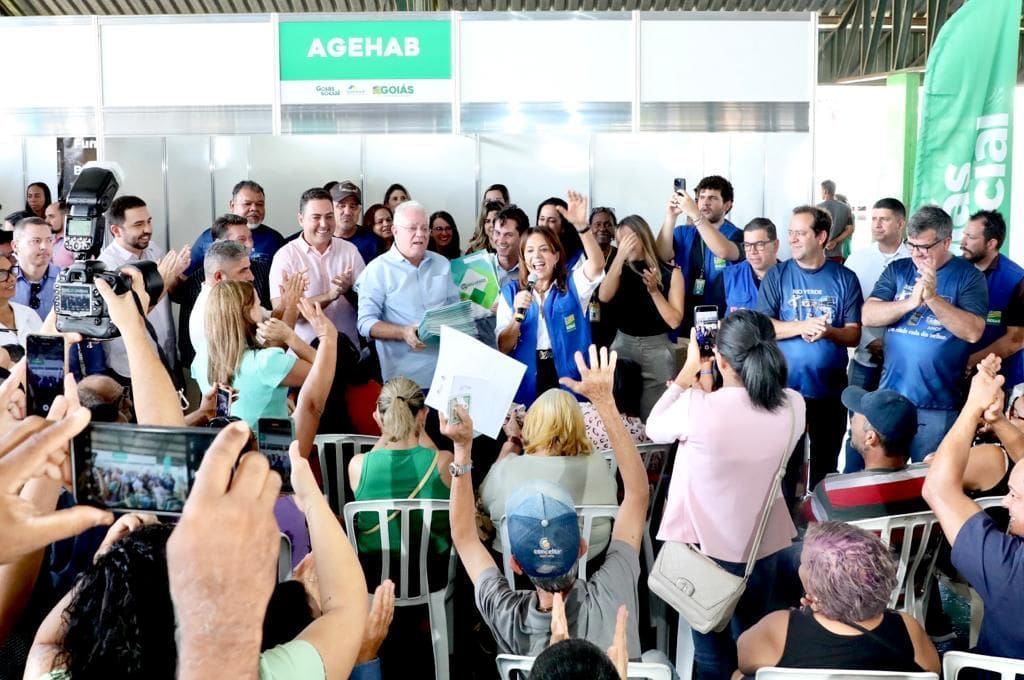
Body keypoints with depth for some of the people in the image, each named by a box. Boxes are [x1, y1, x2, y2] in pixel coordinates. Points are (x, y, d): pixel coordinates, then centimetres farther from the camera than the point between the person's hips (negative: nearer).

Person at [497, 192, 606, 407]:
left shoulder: (573, 284, 2)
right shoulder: (511, 292, 5)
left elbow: (597, 265, -20)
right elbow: (503, 348, 0)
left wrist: (581, 225, -35)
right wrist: (518, 315, -17)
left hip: (569, 381, -1)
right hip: (527, 384, 1)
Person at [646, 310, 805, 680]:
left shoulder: (697, 407, -29)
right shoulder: (794, 405, -15)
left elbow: (654, 427, -7)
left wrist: (689, 370, -1)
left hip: (706, 545, -4)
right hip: (764, 544, 4)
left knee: (712, 648, 18)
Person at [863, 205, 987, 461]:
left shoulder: (969, 275, -2)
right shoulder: (897, 270, 6)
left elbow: (973, 331, -14)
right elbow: (868, 316, -4)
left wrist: (933, 298, -22)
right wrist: (911, 301, -19)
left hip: (937, 405, -3)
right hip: (889, 397, 3)